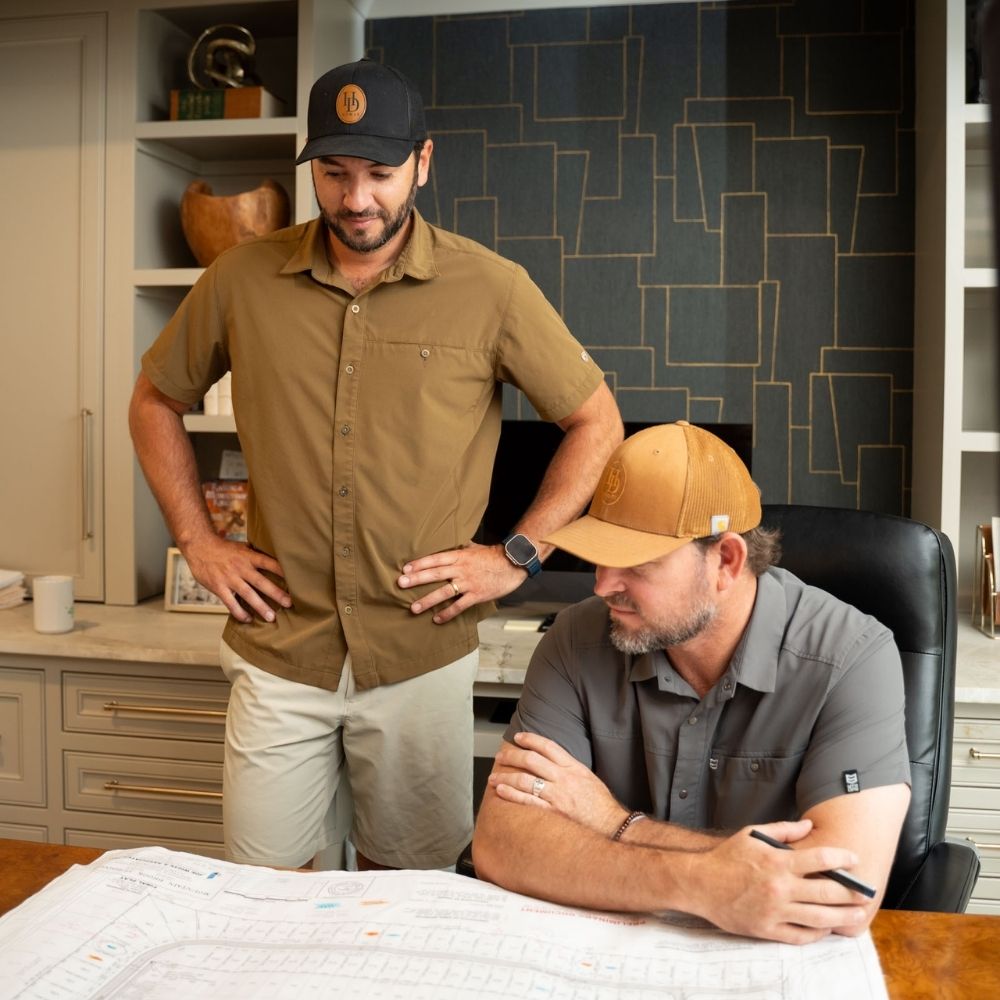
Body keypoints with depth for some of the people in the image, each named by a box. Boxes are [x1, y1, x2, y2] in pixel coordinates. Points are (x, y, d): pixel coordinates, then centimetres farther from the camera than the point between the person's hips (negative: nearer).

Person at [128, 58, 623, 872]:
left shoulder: (490, 288, -4)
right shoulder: (243, 280, 1)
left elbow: (596, 422, 3)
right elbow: (155, 399, 15)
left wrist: (518, 555, -4)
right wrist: (196, 539, 5)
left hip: (423, 657, -1)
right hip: (279, 652, 2)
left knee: (407, 891, 15)